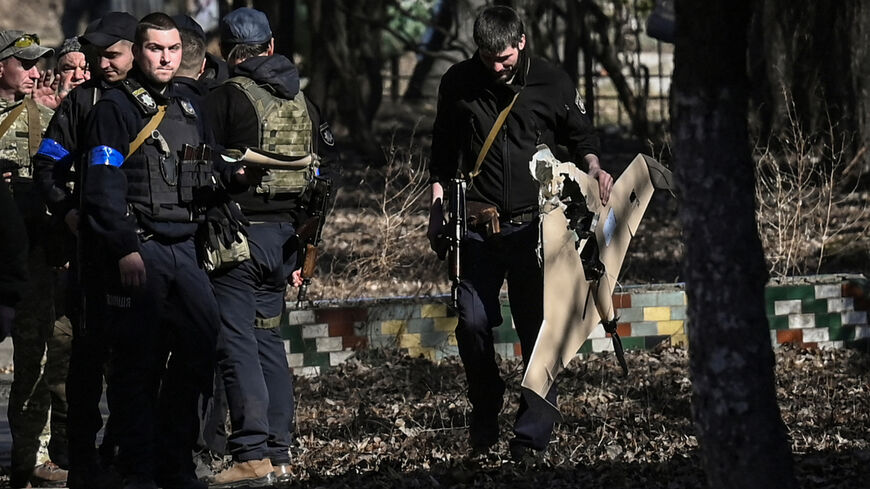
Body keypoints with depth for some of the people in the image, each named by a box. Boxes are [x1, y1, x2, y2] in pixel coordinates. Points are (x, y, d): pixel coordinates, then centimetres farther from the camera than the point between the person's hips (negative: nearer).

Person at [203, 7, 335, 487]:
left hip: (239, 232, -7)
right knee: (268, 340, 14)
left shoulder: (225, 99, -8)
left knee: (237, 344, -7)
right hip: (285, 233, 7)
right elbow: (318, 176, 17)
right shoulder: (301, 102, 13)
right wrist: (301, 252, 21)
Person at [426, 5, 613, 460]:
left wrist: (593, 168, -8)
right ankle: (484, 419, 19)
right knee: (472, 322, -3)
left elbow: (581, 136, 12)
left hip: (534, 227, -1)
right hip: (477, 227, 1)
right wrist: (437, 211, 11)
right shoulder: (458, 83, 3)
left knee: (537, 329, -1)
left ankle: (532, 435, 6)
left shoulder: (553, 83, -1)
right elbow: (443, 154, 16)